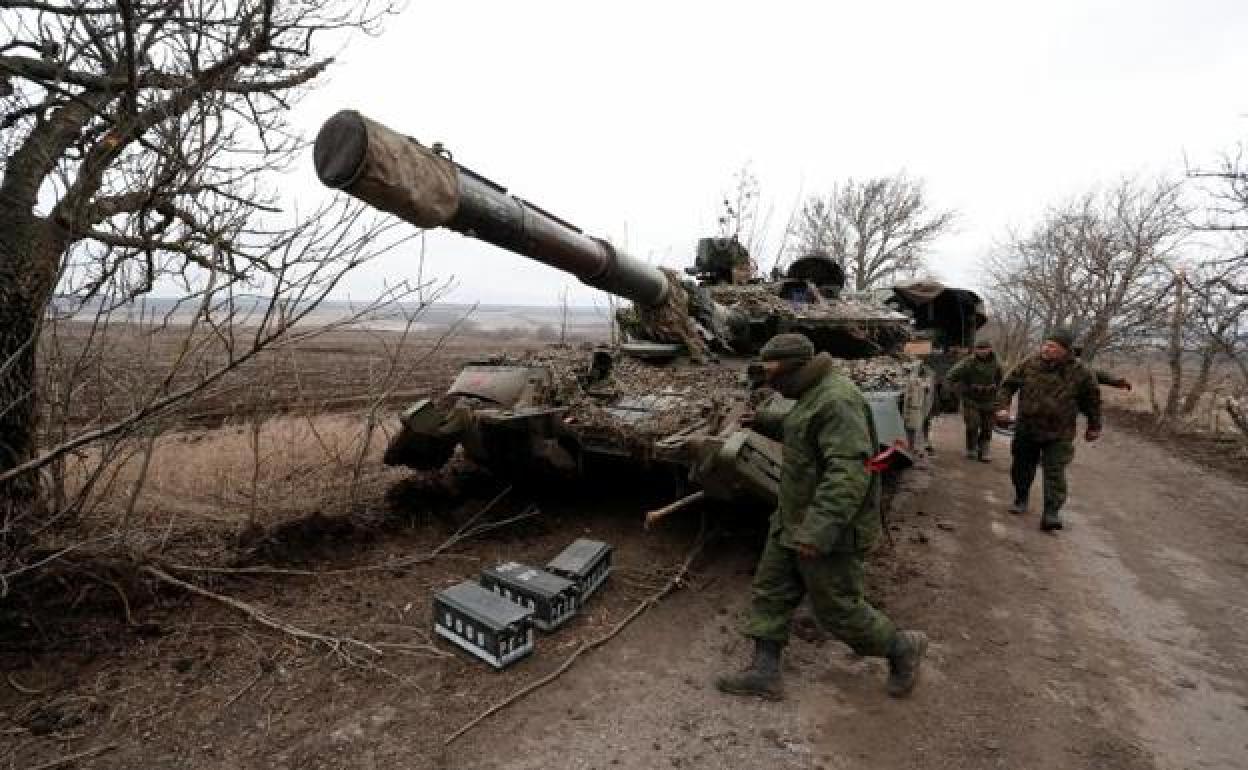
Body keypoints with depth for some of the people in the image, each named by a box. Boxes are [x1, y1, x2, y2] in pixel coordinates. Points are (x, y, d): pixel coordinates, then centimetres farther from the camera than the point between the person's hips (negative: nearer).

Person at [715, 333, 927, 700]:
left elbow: (850, 471, -32)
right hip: (792, 523, 10)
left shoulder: (837, 400, -25)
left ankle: (903, 648, 31)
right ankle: (765, 672, 23)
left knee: (838, 609, 6)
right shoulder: (812, 396, 7)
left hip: (828, 531, -10)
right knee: (769, 592, 12)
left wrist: (818, 530, -35)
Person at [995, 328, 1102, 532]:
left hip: (1059, 434, -3)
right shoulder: (1029, 364, -3)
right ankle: (1021, 499, 34)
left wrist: (1094, 426, 13)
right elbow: (1008, 385, 8)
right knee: (1022, 467, 14)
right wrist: (1003, 406, -5)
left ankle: (1052, 513, -7)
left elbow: (1092, 399, 8)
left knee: (1055, 471, -9)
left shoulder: (1080, 373, -6)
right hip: (1026, 429, 3)